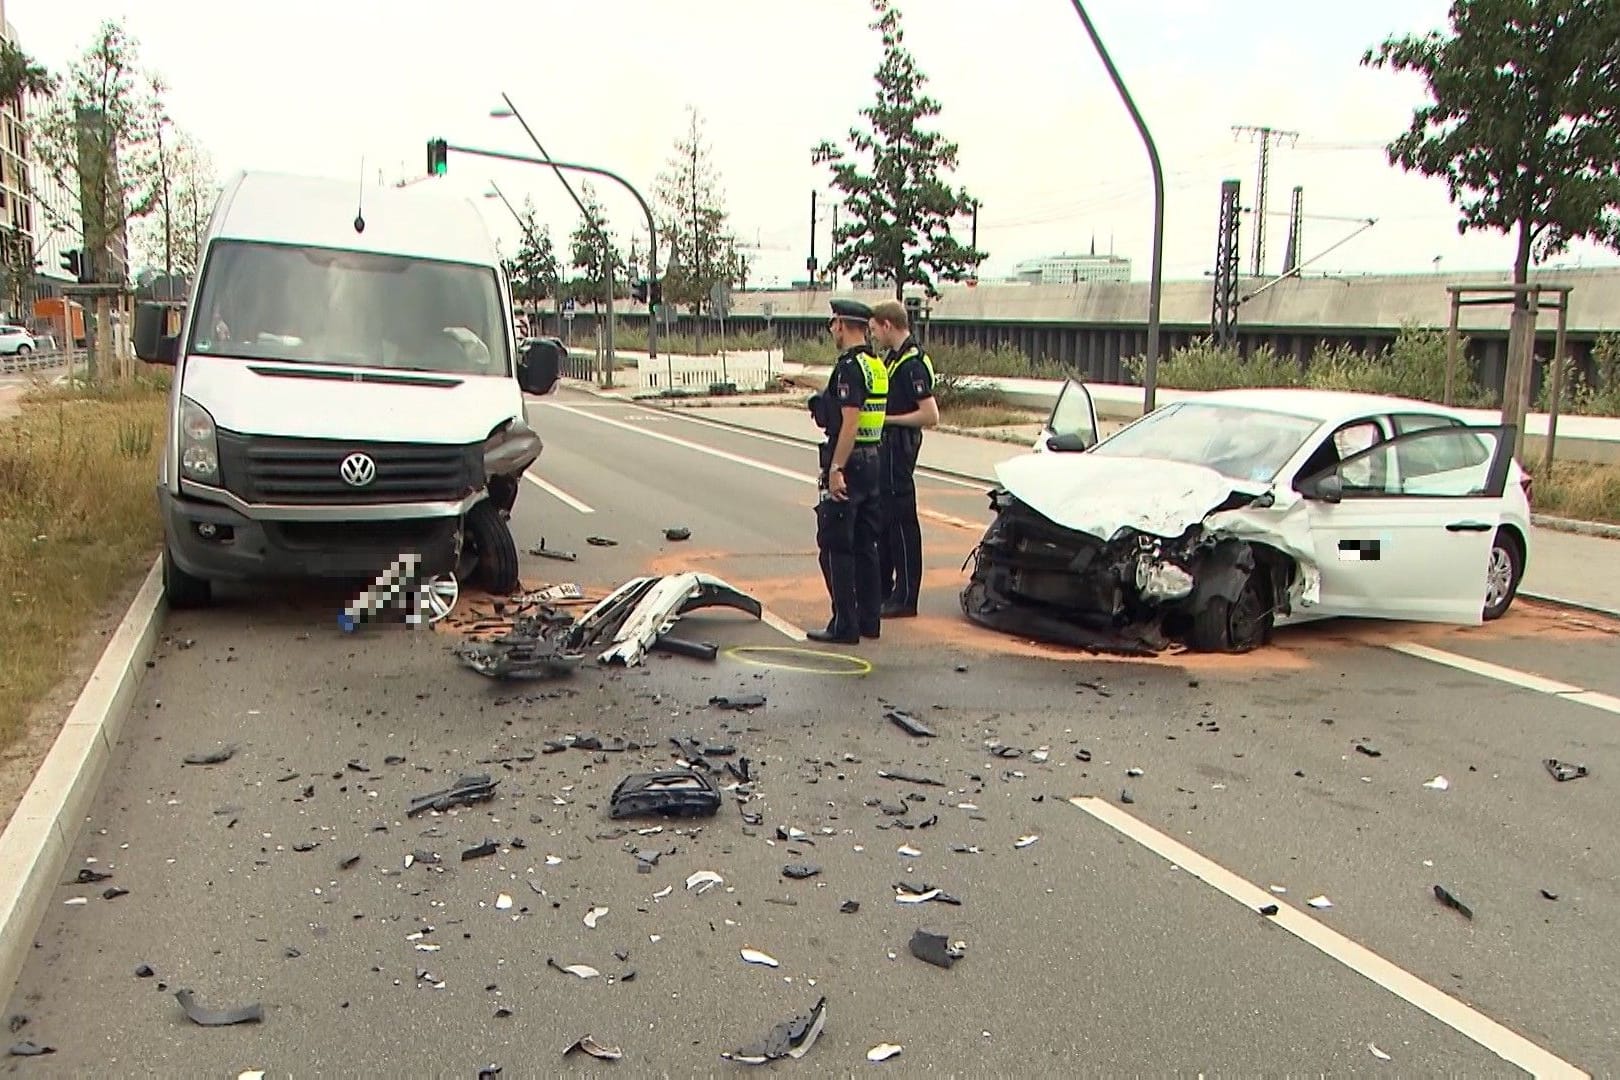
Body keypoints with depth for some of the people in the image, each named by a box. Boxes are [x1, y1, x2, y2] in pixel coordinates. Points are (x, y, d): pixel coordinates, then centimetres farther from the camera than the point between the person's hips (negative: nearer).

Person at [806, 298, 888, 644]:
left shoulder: (849, 366, -16)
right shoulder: (877, 366, 12)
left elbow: (850, 422, -23)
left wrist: (836, 469, -23)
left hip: (848, 465, -9)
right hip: (873, 461, 9)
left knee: (835, 547, -3)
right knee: (864, 545, 14)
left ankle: (845, 625, -1)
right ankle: (869, 619, 20)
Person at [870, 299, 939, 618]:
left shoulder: (913, 363, -18)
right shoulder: (894, 357, 12)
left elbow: (930, 415, -24)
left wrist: (887, 419, -18)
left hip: (899, 447, -10)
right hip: (884, 448, 10)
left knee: (902, 522, -4)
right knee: (882, 519, 17)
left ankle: (905, 599, 3)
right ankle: (882, 589, 28)